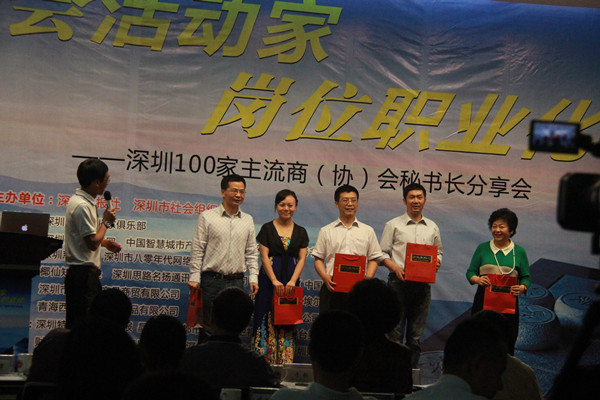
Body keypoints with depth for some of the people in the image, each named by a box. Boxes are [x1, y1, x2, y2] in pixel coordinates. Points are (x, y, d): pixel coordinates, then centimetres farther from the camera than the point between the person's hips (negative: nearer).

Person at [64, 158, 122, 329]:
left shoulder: (82, 201, 14)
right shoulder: (81, 206, -18)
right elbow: (93, 243, -20)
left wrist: (105, 242, 13)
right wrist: (106, 222, -8)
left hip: (88, 274, 10)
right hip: (83, 274, -10)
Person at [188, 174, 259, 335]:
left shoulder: (248, 220, 12)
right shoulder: (207, 217, 0)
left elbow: (252, 253, 15)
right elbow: (197, 250, -1)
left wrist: (253, 278, 6)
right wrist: (194, 278, -6)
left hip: (237, 281, 3)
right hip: (212, 281, -3)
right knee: (209, 325, 0)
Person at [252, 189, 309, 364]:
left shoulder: (301, 232, 10)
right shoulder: (267, 228, 3)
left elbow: (302, 259, 4)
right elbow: (264, 256, -4)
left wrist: (293, 281, -11)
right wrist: (275, 281, -14)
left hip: (291, 282, 3)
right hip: (269, 279, -2)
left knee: (287, 322, 3)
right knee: (267, 320, -4)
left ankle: (284, 363, 7)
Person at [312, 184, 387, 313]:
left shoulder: (368, 231, 14)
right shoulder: (326, 231, 11)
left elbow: (374, 259, 12)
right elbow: (318, 259, 9)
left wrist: (368, 278, -6)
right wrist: (325, 277, -9)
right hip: (332, 287, 0)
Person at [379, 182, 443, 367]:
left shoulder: (432, 227, 14)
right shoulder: (393, 225, 4)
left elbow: (439, 252, 21)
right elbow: (382, 254, 2)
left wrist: (437, 262, -2)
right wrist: (395, 267, -15)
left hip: (423, 283, 3)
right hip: (399, 282, -3)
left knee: (416, 335, 6)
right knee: (396, 332, -3)